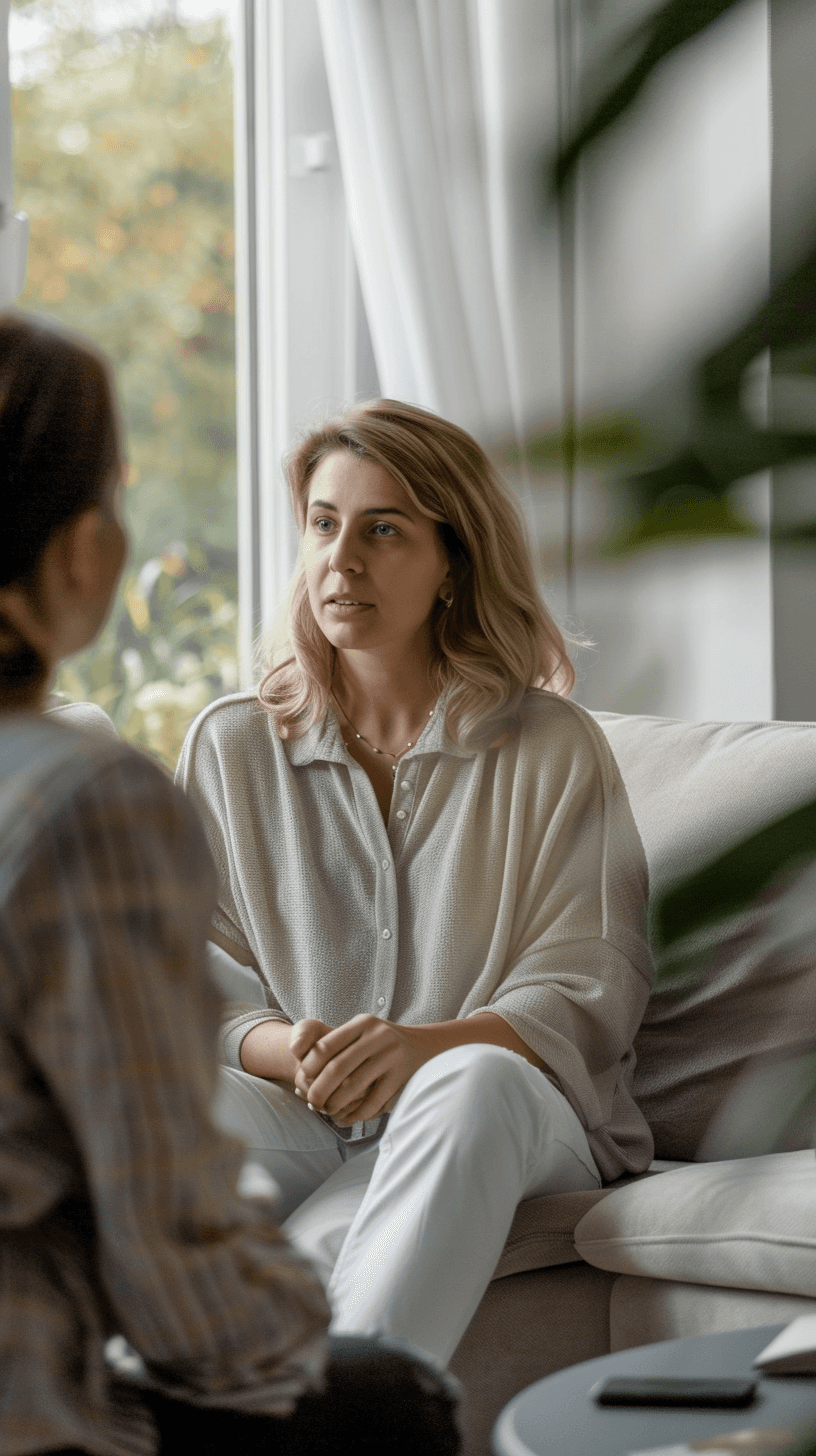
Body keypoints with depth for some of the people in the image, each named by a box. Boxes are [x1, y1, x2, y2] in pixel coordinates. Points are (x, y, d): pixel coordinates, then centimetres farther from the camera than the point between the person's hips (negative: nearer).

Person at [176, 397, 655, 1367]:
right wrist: (290, 1052, -17)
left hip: (517, 1115, -2)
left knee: (477, 1081, -39)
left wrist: (426, 1045, -23)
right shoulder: (231, 745, 14)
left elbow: (589, 985, -2)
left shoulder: (553, 748, 7)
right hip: (297, 1110, 2)